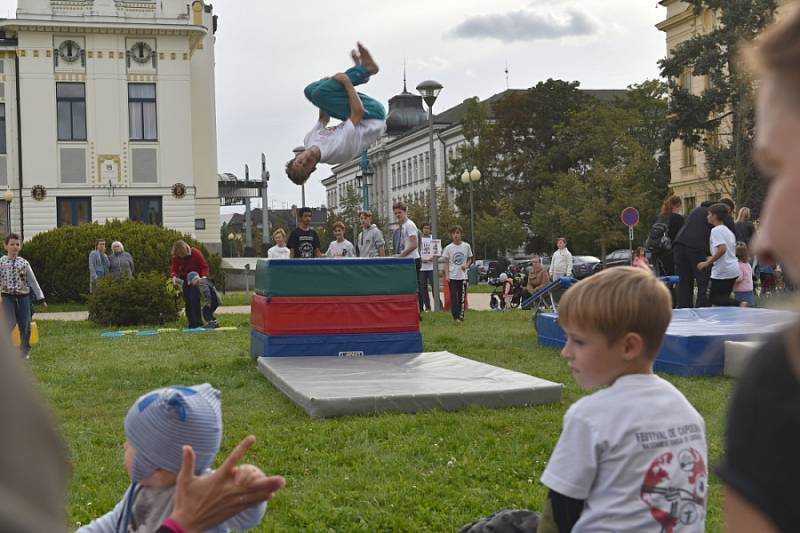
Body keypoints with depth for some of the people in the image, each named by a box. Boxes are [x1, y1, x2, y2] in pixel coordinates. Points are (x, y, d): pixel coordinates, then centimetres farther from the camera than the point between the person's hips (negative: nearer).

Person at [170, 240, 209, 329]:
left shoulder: (196, 253, -17)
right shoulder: (176, 257, -5)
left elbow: (204, 266, -13)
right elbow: (174, 268, -2)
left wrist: (204, 276, -30)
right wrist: (174, 276, -24)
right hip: (185, 279, 5)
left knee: (194, 299, -19)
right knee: (187, 301, 0)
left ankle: (198, 323, -18)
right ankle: (191, 324, 6)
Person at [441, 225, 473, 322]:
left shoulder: (466, 246, 2)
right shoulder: (448, 248, 0)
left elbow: (469, 259, 12)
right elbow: (446, 262, 3)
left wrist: (466, 265, -9)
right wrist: (447, 275, -5)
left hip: (463, 275, 1)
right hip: (452, 277, -1)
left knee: (462, 297, 5)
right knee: (454, 296, -8)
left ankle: (461, 316, 14)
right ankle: (456, 316, -10)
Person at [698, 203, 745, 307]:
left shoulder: (716, 230, -12)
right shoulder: (728, 231, 16)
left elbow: (722, 249, -24)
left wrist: (707, 263, -18)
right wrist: (712, 259, 27)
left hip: (722, 271, -9)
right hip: (733, 269, 9)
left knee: (714, 298, -2)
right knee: (724, 298, 13)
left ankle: (740, 305, -21)